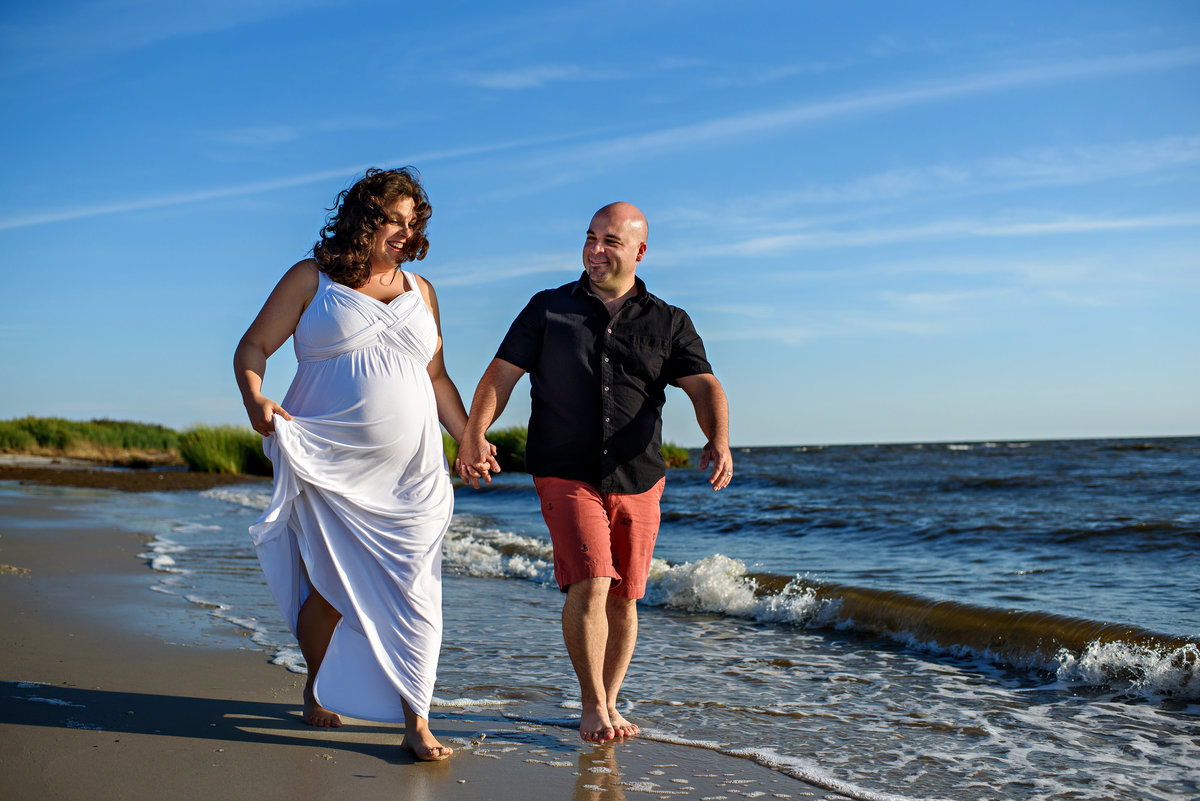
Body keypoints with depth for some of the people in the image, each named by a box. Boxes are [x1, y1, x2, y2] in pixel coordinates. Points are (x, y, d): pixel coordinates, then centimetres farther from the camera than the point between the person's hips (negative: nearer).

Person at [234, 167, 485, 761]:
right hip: (329, 468, -3)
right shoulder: (311, 280, 3)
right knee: (329, 590, 4)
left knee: (412, 593, -4)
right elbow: (253, 347, 1)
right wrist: (254, 399, -19)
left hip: (409, 475, 3)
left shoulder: (420, 290, 14)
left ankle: (416, 723, 1)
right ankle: (317, 689, 32)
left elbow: (437, 379, 19)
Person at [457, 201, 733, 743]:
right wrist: (475, 433, -15)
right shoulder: (548, 308, 7)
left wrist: (718, 439, -25)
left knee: (623, 598, 7)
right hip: (566, 475, -2)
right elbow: (501, 374, 2)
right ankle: (593, 705, 1)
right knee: (590, 585, -15)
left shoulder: (668, 323, 8)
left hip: (638, 480, 2)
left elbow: (703, 386, -5)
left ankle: (609, 704, 24)